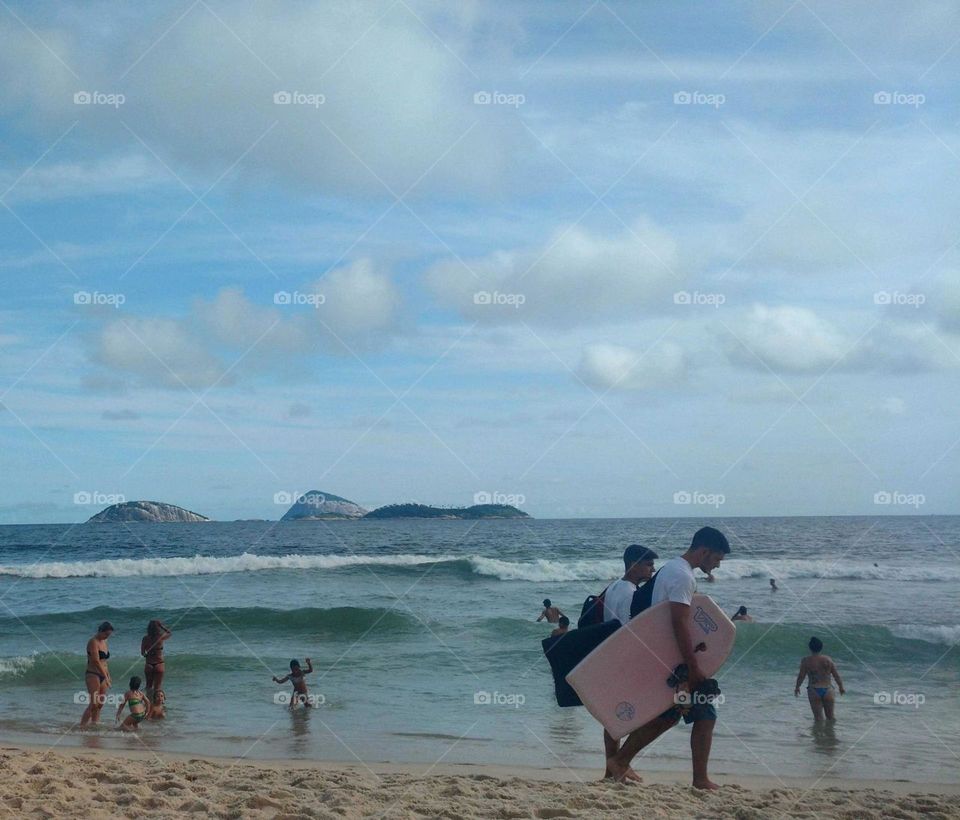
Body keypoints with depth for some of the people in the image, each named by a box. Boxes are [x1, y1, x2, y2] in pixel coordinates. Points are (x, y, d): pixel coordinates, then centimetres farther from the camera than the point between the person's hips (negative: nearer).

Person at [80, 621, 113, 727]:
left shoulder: (104, 642, 15)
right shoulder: (93, 642, -12)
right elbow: (96, 661, -21)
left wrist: (108, 676, 18)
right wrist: (106, 677, -25)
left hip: (102, 676, 9)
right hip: (93, 675, -9)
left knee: (100, 704, 6)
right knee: (93, 704, -15)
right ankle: (81, 727, -15)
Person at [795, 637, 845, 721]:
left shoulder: (806, 661, -7)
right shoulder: (828, 659, -2)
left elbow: (801, 676, -2)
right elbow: (836, 675, 3)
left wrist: (797, 687, 15)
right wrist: (841, 686, 19)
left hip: (814, 691, -1)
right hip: (828, 690, 2)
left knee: (818, 718, 3)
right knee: (830, 717, 15)